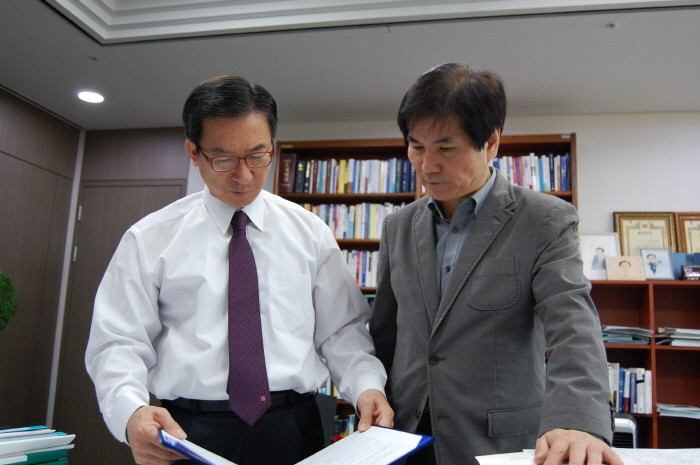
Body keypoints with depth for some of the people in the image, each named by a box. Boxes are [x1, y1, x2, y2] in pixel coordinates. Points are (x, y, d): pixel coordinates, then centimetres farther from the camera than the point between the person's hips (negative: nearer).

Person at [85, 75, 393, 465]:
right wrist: (131, 411, -21)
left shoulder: (310, 232, 4)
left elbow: (340, 329, 5)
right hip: (186, 434, -1)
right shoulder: (150, 239, 0)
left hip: (293, 432, 2)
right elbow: (118, 343, -2)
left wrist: (366, 385, -14)